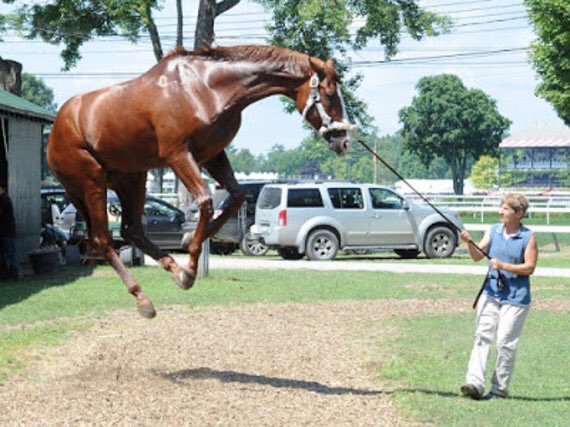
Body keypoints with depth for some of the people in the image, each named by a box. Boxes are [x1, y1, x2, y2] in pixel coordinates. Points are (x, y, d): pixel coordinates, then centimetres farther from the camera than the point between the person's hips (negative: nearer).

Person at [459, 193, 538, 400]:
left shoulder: (528, 237, -5)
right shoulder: (493, 231, 7)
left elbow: (529, 267, -9)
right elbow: (478, 256, 0)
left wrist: (503, 266, -17)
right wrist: (469, 242, -18)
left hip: (515, 297, -4)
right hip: (491, 292, 4)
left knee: (506, 342, -1)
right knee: (482, 336, -8)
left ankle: (500, 388, 9)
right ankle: (475, 383, -15)